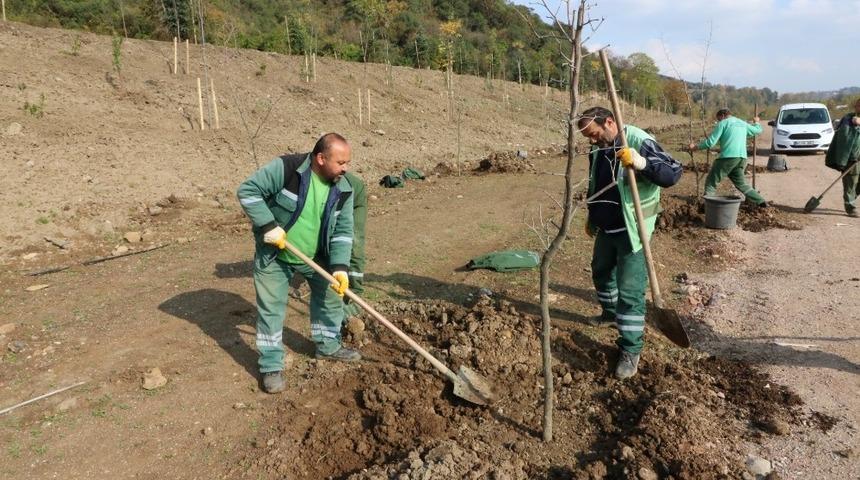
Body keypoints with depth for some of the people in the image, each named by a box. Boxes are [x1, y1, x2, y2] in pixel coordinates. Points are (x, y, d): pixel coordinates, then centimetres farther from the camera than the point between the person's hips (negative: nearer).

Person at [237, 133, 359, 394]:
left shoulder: (343, 190, -11)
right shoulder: (285, 168, -25)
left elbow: (343, 231, -10)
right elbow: (248, 191, -22)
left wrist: (340, 267, -21)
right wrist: (268, 226, -28)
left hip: (316, 257, 5)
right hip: (273, 256, -4)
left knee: (331, 297, 16)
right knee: (271, 310, 2)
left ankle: (328, 346, 38)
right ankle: (271, 366, 17)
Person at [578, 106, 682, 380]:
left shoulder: (639, 142, -19)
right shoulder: (598, 149, 5)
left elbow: (674, 173, -26)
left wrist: (643, 163, -43)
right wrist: (592, 218, 28)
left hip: (632, 231, -8)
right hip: (606, 228, 8)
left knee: (630, 290, -7)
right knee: (601, 272, 25)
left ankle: (631, 351, 2)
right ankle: (611, 312, 52)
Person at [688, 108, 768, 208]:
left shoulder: (723, 123, 3)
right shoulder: (743, 123, 22)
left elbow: (710, 142, -5)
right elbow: (758, 130, 40)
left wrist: (696, 147, 7)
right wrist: (756, 122, 61)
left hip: (728, 157, -7)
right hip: (742, 158, 7)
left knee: (711, 181, 0)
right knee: (741, 183, 19)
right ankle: (761, 201, 16)